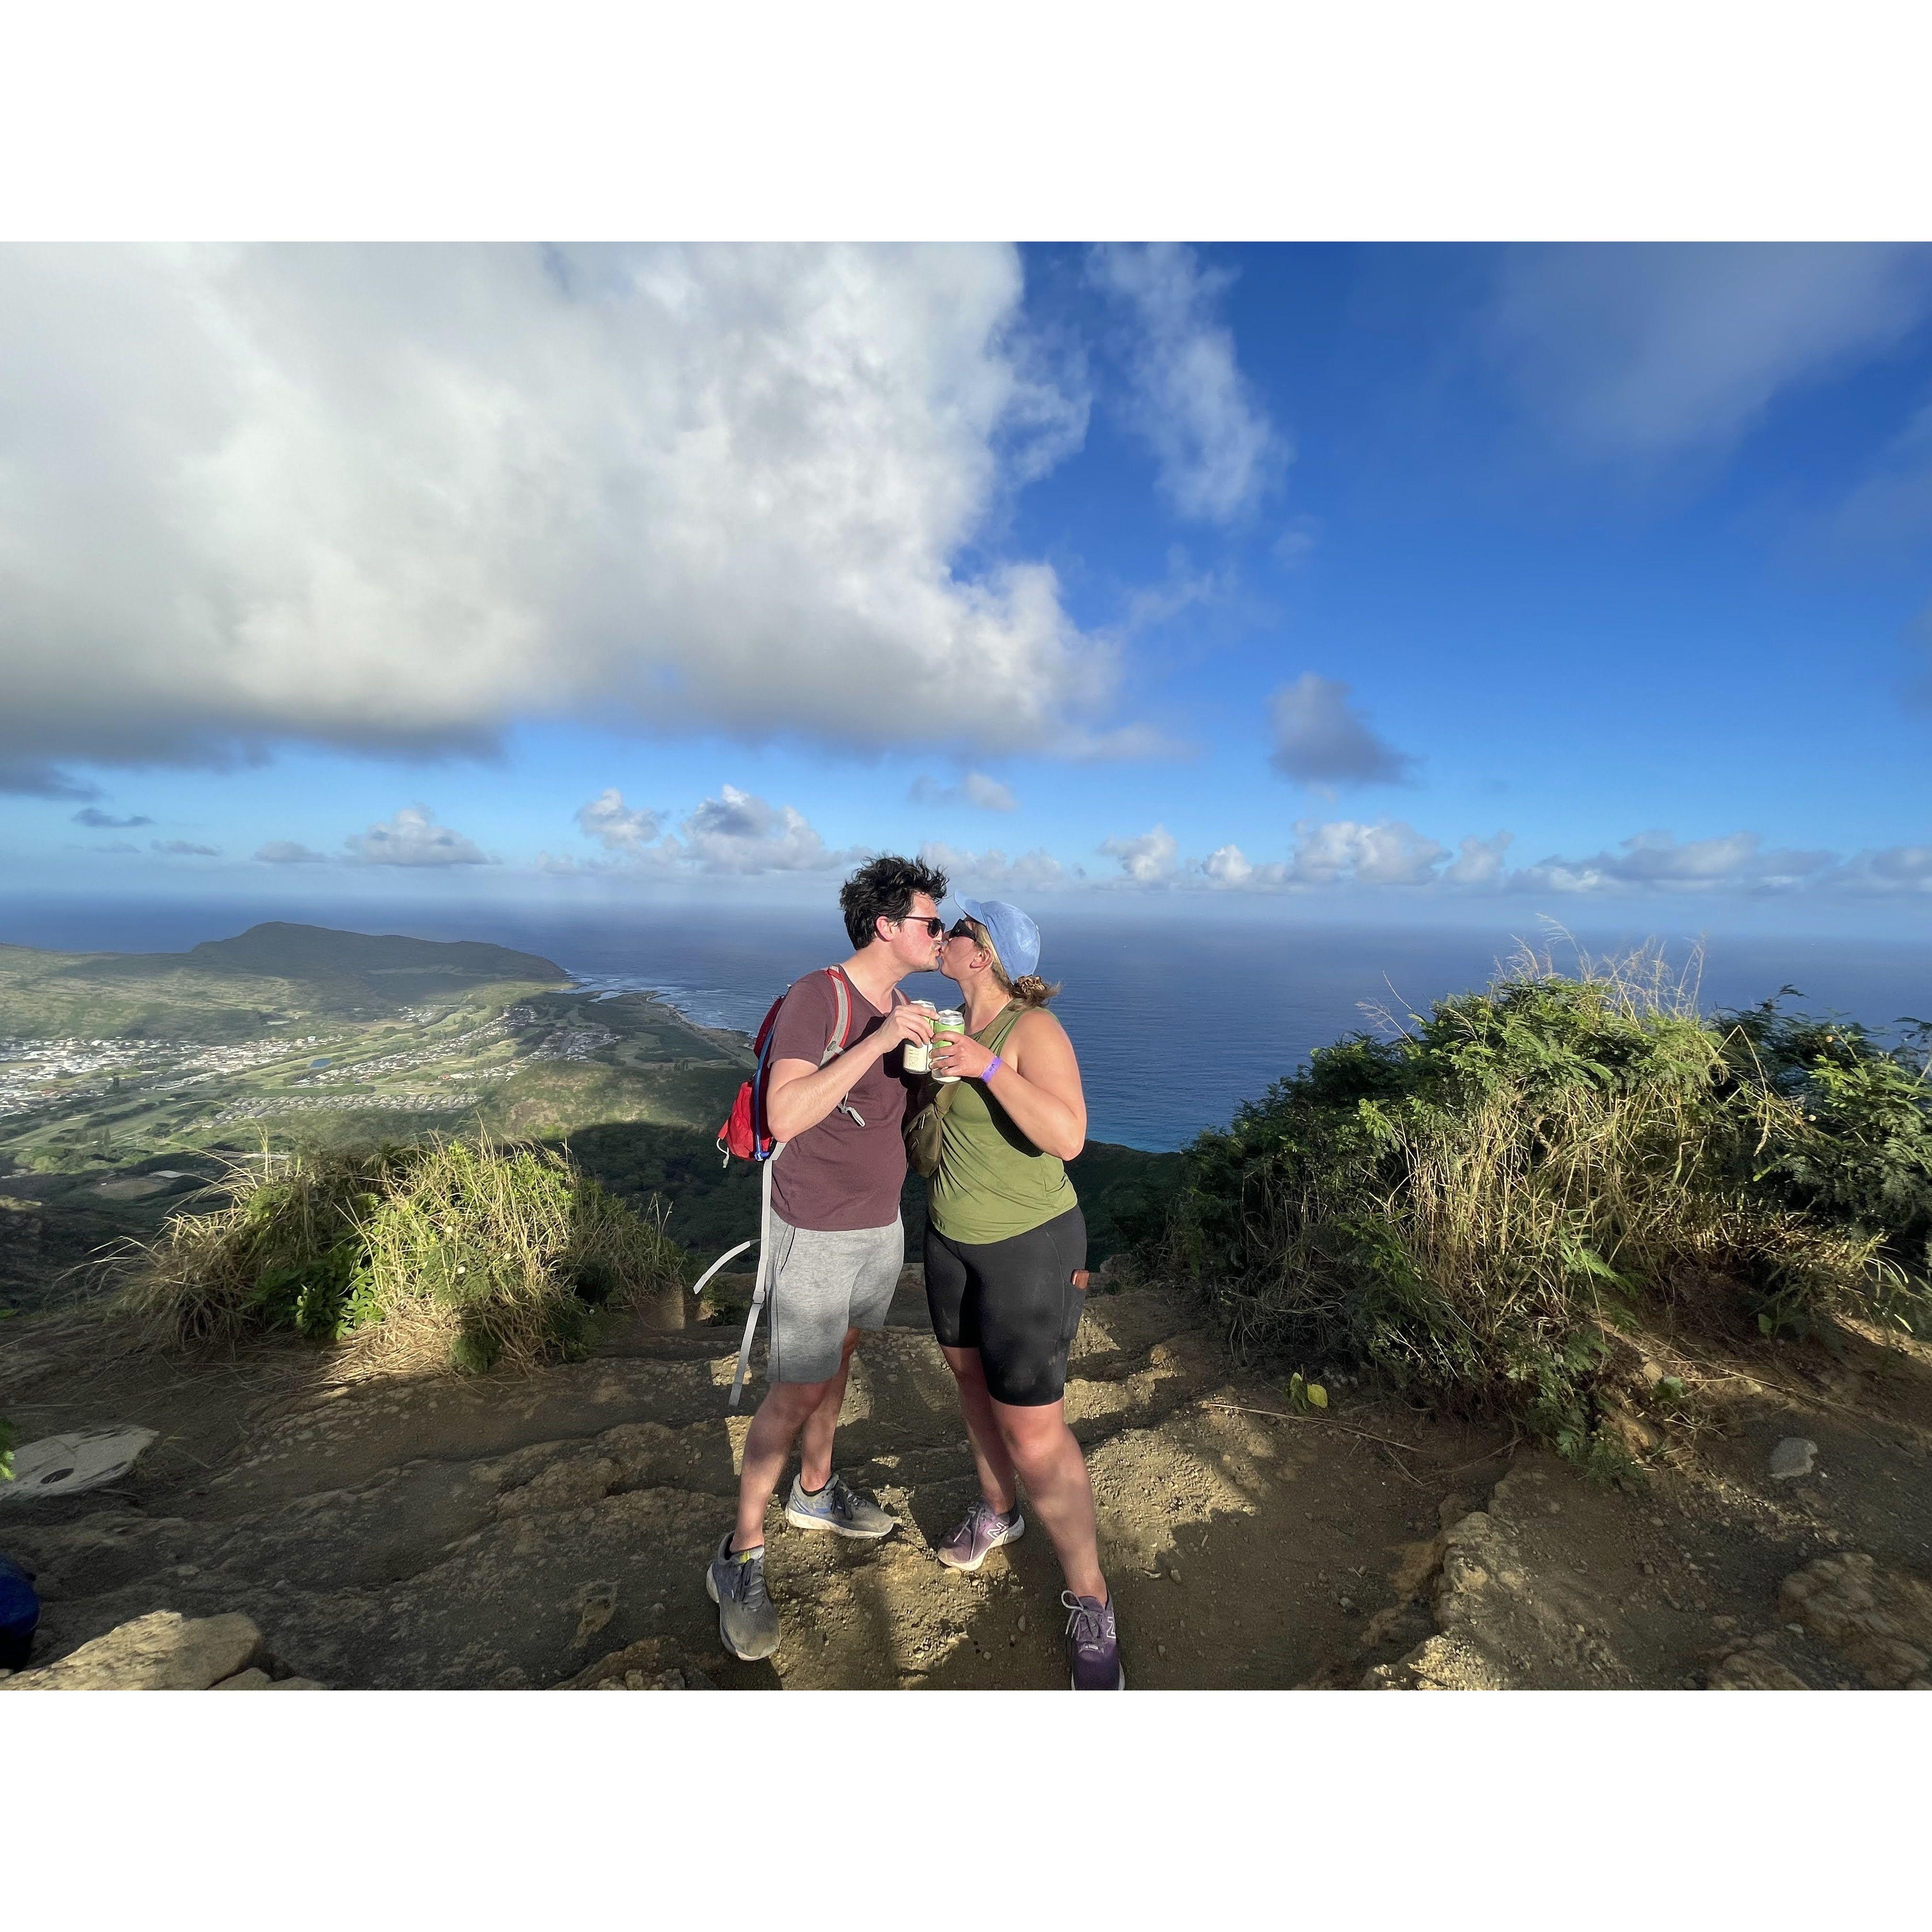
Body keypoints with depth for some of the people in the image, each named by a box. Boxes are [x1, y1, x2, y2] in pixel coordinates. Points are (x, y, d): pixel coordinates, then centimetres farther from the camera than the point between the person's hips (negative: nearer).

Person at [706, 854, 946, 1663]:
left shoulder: (902, 1009, 2)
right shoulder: (816, 997, -21)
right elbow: (785, 1117, -32)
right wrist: (878, 1040, -36)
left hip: (882, 1224, 7)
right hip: (816, 1231, -7)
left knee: (836, 1361, 23)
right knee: (798, 1390, 2)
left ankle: (815, 1492, 45)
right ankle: (740, 1557, 24)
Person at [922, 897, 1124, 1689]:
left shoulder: (1033, 1028, -24)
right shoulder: (954, 1022, 0)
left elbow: (1068, 1137, -35)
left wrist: (988, 1065, -37)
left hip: (1027, 1245, -8)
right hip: (953, 1235, 8)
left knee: (1034, 1434, -2)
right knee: (975, 1379, 24)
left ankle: (1090, 1603, 22)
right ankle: (997, 1510, 50)